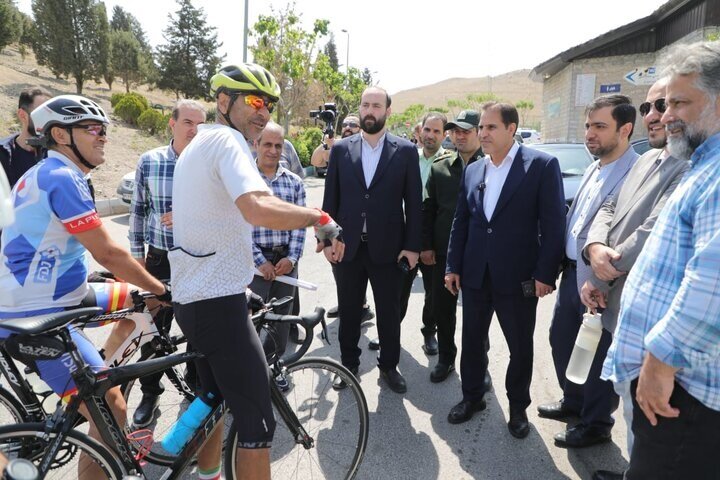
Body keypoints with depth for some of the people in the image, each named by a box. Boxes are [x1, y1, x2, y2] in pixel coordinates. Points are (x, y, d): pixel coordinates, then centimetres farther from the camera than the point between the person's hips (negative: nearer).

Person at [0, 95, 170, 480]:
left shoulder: (45, 173, 12)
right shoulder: (62, 178, -19)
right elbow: (108, 253, -22)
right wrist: (163, 291, -11)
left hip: (58, 298, 10)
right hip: (38, 320, -10)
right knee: (112, 411, -12)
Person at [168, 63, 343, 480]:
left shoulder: (199, 144, 17)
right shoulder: (227, 139, -15)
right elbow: (258, 208, -35)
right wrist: (321, 217, -23)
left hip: (192, 297, 11)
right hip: (219, 301, -11)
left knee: (215, 398, 26)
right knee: (257, 420, -2)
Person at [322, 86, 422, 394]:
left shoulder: (405, 151, -1)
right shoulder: (341, 149, 4)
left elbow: (413, 202, -1)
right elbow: (331, 198, 6)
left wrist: (412, 246, -5)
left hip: (388, 248, -1)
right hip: (348, 246, 2)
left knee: (389, 313, 11)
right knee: (349, 311, 14)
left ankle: (389, 366, 30)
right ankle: (349, 364, 32)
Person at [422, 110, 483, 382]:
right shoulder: (439, 168, 6)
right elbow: (428, 208, 7)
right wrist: (426, 245, 1)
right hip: (443, 253, 3)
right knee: (441, 310, 11)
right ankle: (446, 358, 31)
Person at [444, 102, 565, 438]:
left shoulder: (542, 165, -8)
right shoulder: (472, 171, 8)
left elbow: (553, 223, -10)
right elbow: (460, 222, 10)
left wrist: (545, 273, -13)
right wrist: (453, 266, 7)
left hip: (518, 277, -4)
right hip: (475, 274, 4)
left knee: (520, 346, 11)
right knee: (472, 340, 15)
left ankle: (518, 406, 32)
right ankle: (472, 397, 35)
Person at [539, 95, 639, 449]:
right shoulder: (594, 170, 10)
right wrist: (560, 266, 12)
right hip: (572, 273, 9)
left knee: (596, 355, 9)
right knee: (561, 339, 22)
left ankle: (595, 425, 31)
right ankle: (573, 401, 45)